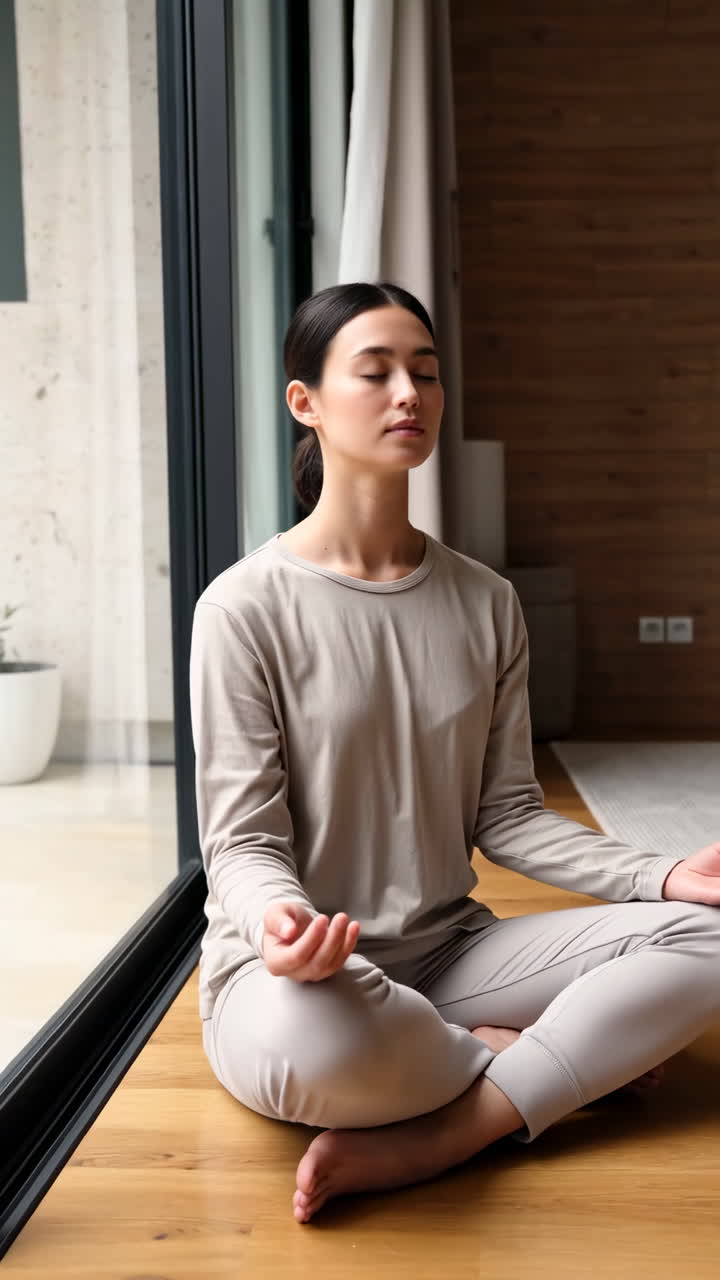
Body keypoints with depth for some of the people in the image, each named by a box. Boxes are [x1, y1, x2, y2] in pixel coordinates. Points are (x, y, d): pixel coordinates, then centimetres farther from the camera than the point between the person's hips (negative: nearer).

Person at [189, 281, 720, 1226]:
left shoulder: (486, 602, 5)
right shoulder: (247, 606, -10)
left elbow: (506, 814, 4)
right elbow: (244, 841, -11)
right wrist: (278, 923, -33)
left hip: (449, 948, 5)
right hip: (301, 971, -4)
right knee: (306, 1041, -40)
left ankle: (421, 1142, -20)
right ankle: (552, 1060, -7)